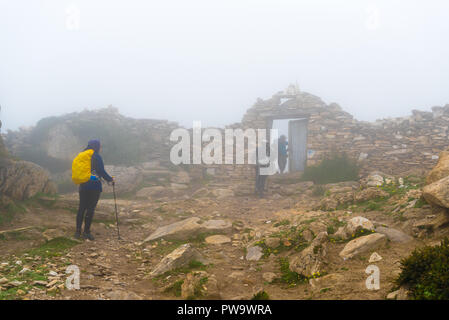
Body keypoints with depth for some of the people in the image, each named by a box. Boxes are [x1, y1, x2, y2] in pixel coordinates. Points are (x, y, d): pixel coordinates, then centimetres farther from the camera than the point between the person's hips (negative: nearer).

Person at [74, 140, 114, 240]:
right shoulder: (96, 157, -10)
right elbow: (102, 172, -11)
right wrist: (110, 179, 4)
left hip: (83, 186, 6)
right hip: (94, 186, -6)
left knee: (81, 208, 10)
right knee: (90, 209, 0)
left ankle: (78, 231, 11)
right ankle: (86, 232, 2)